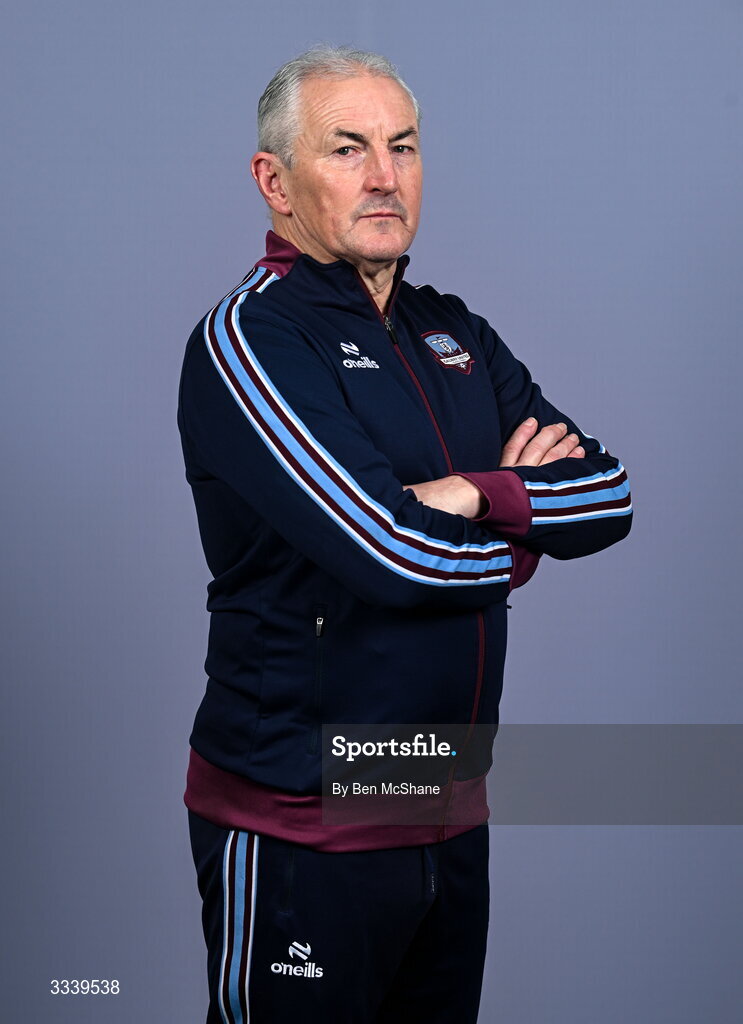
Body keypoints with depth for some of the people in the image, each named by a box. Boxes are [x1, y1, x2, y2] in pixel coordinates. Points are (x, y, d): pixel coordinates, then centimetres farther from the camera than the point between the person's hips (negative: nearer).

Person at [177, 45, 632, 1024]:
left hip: (453, 819, 7)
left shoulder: (456, 334, 12)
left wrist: (478, 496, -16)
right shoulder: (251, 337, -12)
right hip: (299, 829, -7)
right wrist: (532, 526, -5)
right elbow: (395, 554, -24)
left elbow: (610, 493, 2)